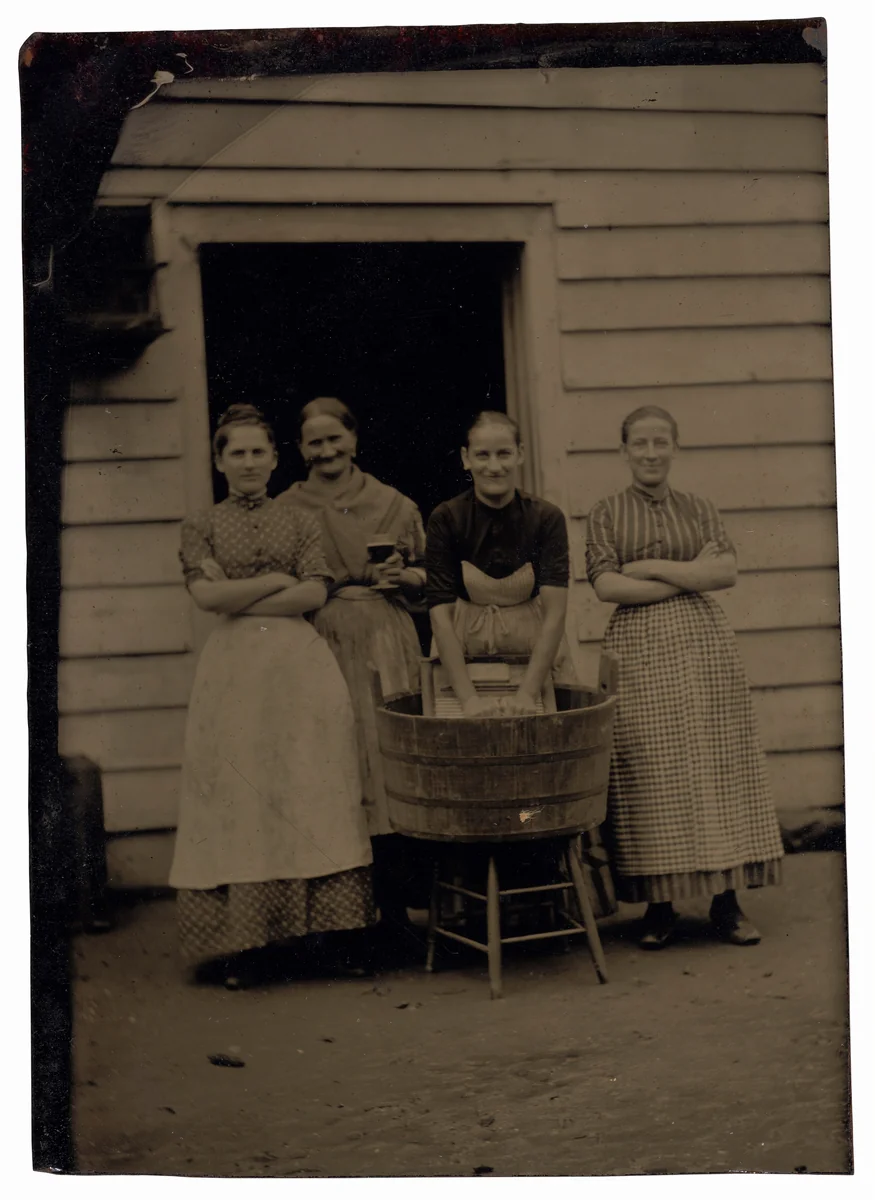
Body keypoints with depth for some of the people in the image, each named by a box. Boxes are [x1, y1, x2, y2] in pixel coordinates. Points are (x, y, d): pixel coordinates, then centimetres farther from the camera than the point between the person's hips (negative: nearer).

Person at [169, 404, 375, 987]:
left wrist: (241, 599, -5)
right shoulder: (202, 527, 11)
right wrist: (278, 580, -2)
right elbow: (209, 595, -4)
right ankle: (243, 944, 0)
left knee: (309, 793, -2)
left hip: (301, 666, 1)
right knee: (239, 798, -2)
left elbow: (315, 595, -1)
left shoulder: (302, 522, 12)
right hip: (234, 671, -1)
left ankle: (323, 926, 1)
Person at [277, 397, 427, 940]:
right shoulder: (287, 509, 8)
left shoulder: (392, 503, 10)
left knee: (390, 764, -1)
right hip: (321, 645, 0)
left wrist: (400, 576, -5)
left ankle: (393, 906, 7)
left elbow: (427, 576, 14)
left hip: (386, 643, 1)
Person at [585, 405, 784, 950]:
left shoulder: (700, 509, 12)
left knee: (717, 765, -1)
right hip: (639, 649, -2)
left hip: (704, 644, 2)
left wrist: (650, 566, -9)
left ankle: (727, 899, 5)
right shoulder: (607, 514, 7)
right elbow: (606, 585, -6)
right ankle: (660, 904, 4)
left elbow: (727, 572, -2)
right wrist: (691, 573, -7)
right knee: (648, 771, -3)